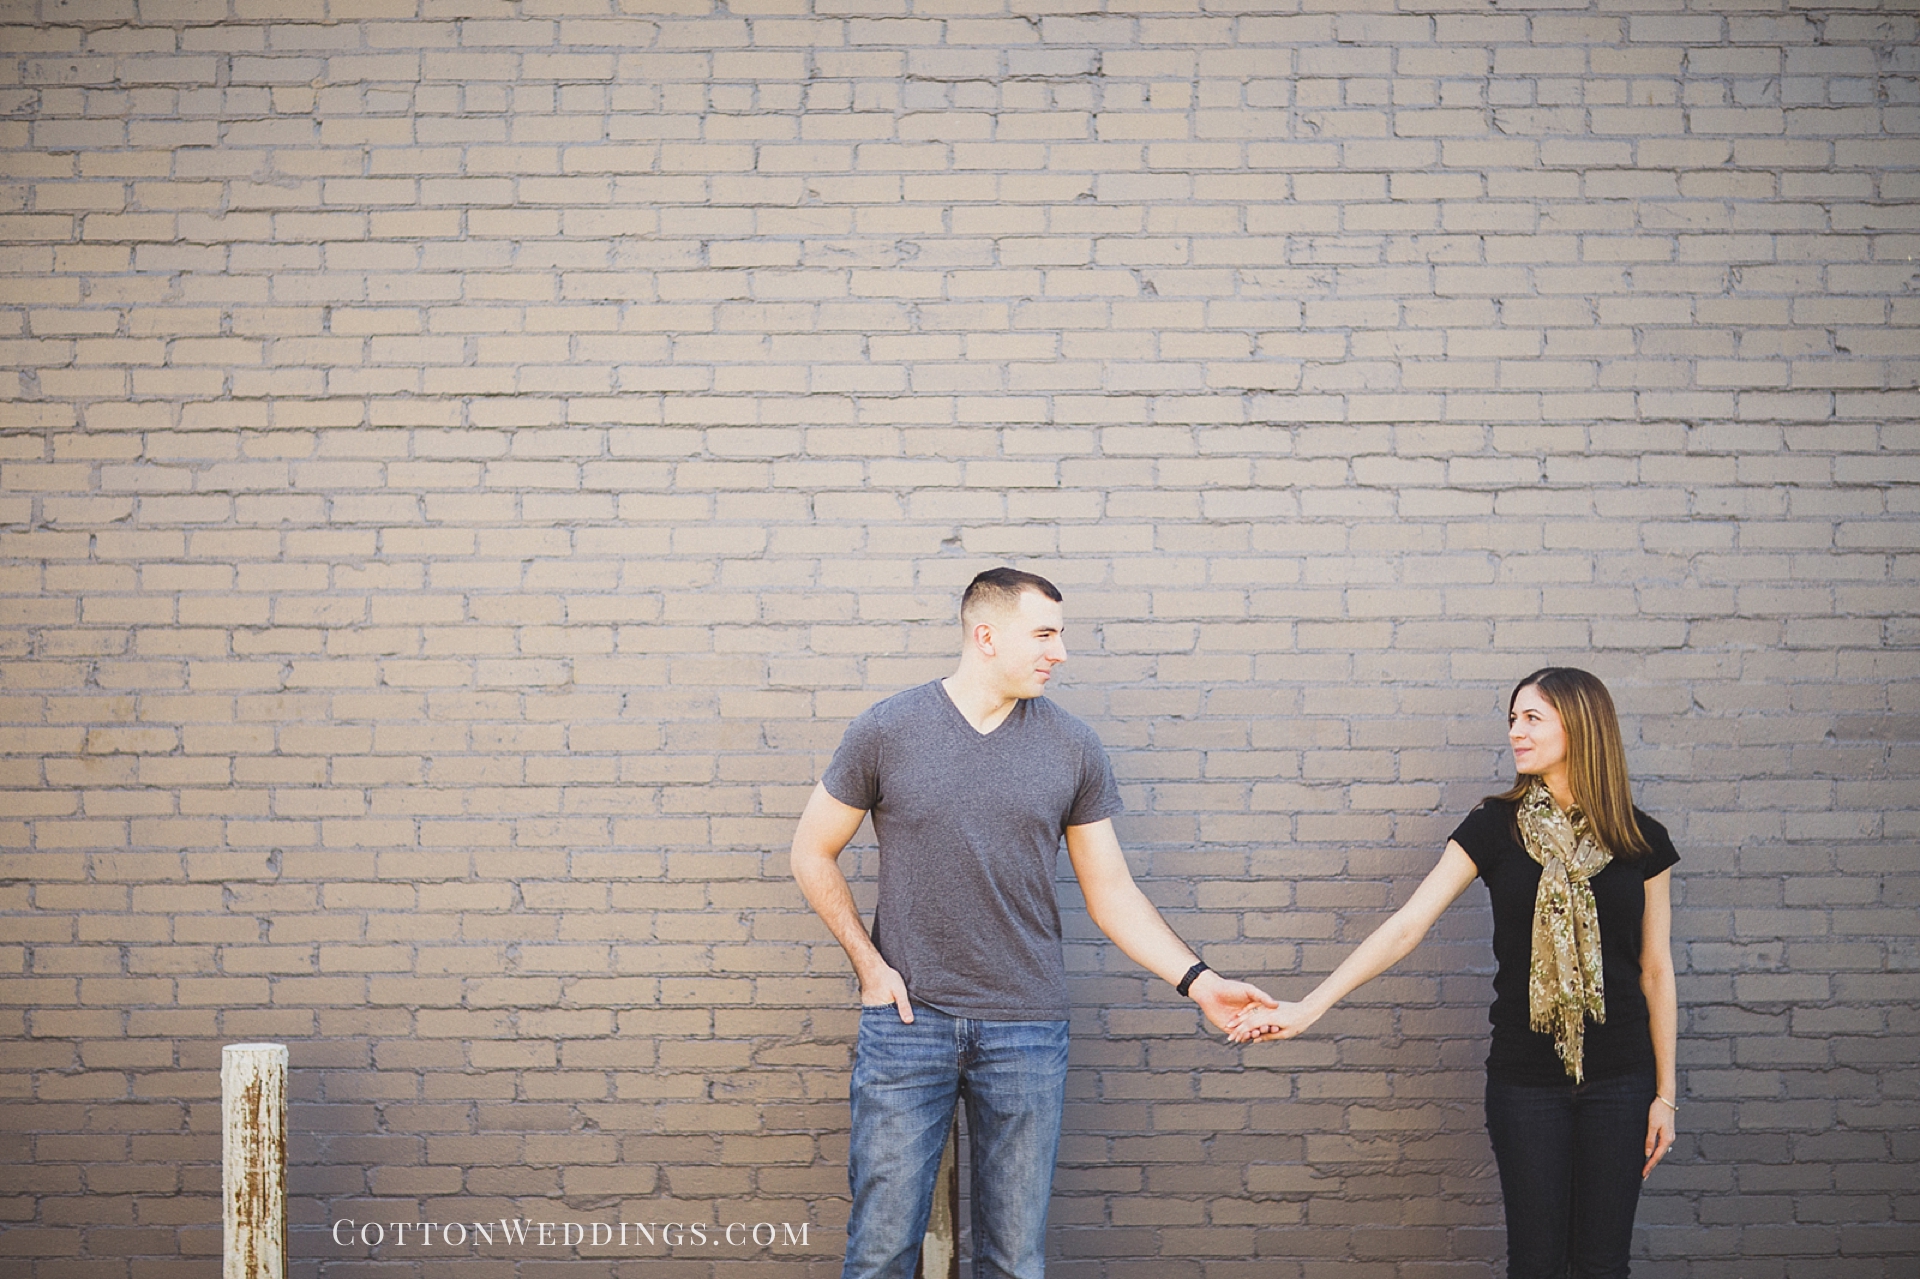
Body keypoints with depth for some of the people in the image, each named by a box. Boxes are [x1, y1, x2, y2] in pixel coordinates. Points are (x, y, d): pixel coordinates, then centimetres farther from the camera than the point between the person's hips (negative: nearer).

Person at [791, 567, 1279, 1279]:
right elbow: (813, 853, 7)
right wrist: (867, 962, -2)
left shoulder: (1073, 749, 3)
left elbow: (1111, 893, 6)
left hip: (1027, 1032, 2)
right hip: (906, 1020, -1)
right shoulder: (885, 733, -3)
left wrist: (1196, 980, -4)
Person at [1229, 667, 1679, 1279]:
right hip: (1525, 1076, 0)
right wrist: (1308, 1007, -17)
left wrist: (1665, 1092, 5)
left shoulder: (1640, 841, 0)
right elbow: (1406, 925, -9)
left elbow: (1655, 969, 6)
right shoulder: (1496, 827, -3)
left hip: (1618, 1080, 0)